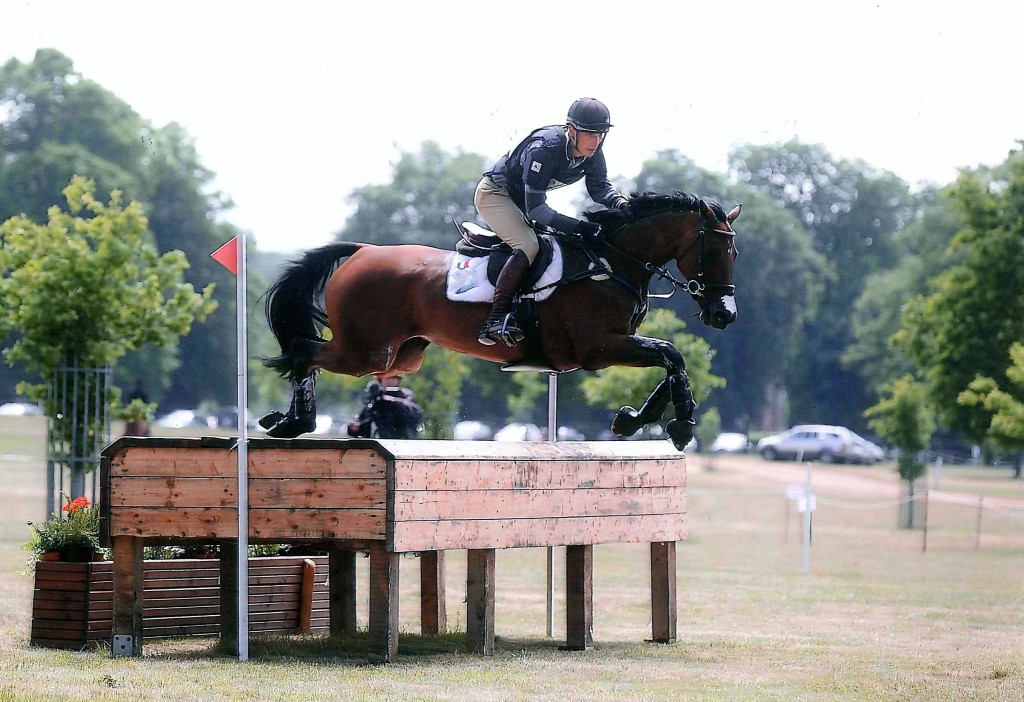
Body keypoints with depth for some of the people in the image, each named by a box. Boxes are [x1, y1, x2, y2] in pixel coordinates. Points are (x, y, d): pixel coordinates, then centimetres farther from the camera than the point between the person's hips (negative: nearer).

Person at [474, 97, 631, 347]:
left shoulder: (592, 153, -14)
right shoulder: (544, 149, -36)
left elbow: (600, 188, 1)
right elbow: (535, 209, -35)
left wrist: (622, 204, -22)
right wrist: (579, 227, -40)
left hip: (521, 200, 9)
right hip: (494, 194, -9)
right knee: (528, 246, -29)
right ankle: (495, 320, -35)